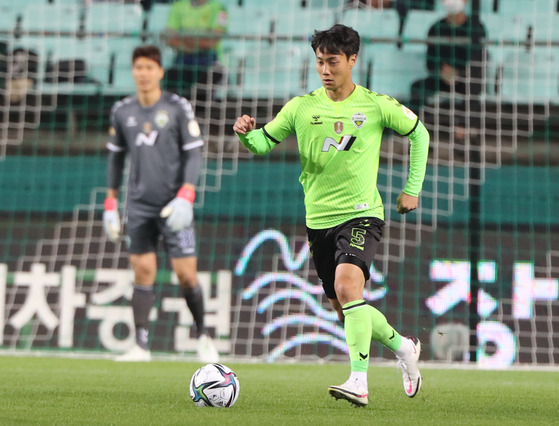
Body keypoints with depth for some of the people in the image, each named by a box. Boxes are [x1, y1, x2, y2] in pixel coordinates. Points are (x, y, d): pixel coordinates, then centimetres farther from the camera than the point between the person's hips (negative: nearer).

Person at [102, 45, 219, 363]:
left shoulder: (178, 107, -3)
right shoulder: (122, 111, 8)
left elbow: (194, 153, -3)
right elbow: (116, 156, 18)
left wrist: (186, 195, -15)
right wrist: (111, 202, 14)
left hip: (174, 205, -3)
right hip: (140, 205, 3)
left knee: (186, 275, -5)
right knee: (144, 274, -4)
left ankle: (203, 336, 15)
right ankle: (141, 346, -1)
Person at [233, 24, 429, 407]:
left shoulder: (376, 106, -2)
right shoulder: (302, 107, 3)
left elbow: (418, 134, 12)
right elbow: (263, 142, 4)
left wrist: (413, 188, 9)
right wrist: (247, 132, -19)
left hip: (361, 214, -4)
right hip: (319, 220, 4)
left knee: (347, 284, -29)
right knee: (345, 309, 11)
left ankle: (359, 382, -32)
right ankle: (402, 346, 37)